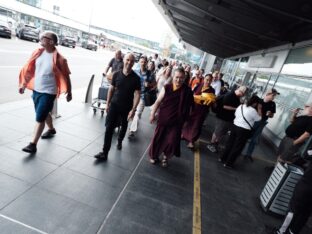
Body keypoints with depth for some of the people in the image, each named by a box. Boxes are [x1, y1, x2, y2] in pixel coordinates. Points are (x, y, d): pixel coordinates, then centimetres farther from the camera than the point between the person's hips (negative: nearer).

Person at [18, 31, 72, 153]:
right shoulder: (38, 53, 2)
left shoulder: (58, 59, -14)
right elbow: (29, 70, 10)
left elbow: (65, 77, -8)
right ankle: (51, 129, 47)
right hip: (36, 90, 7)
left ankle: (33, 144, 4)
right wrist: (23, 85, 10)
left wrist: (69, 93, -4)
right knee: (44, 113, 23)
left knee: (40, 117, -5)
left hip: (48, 92, -7)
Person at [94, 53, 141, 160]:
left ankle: (120, 141, 50)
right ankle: (104, 152, 1)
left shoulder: (136, 78, -10)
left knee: (124, 126, 20)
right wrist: (107, 103, 5)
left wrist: (133, 109, -18)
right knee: (109, 128, -5)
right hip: (114, 105, 1)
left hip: (127, 107, 0)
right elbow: (111, 89, 4)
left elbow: (137, 94, -11)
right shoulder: (116, 74, -4)